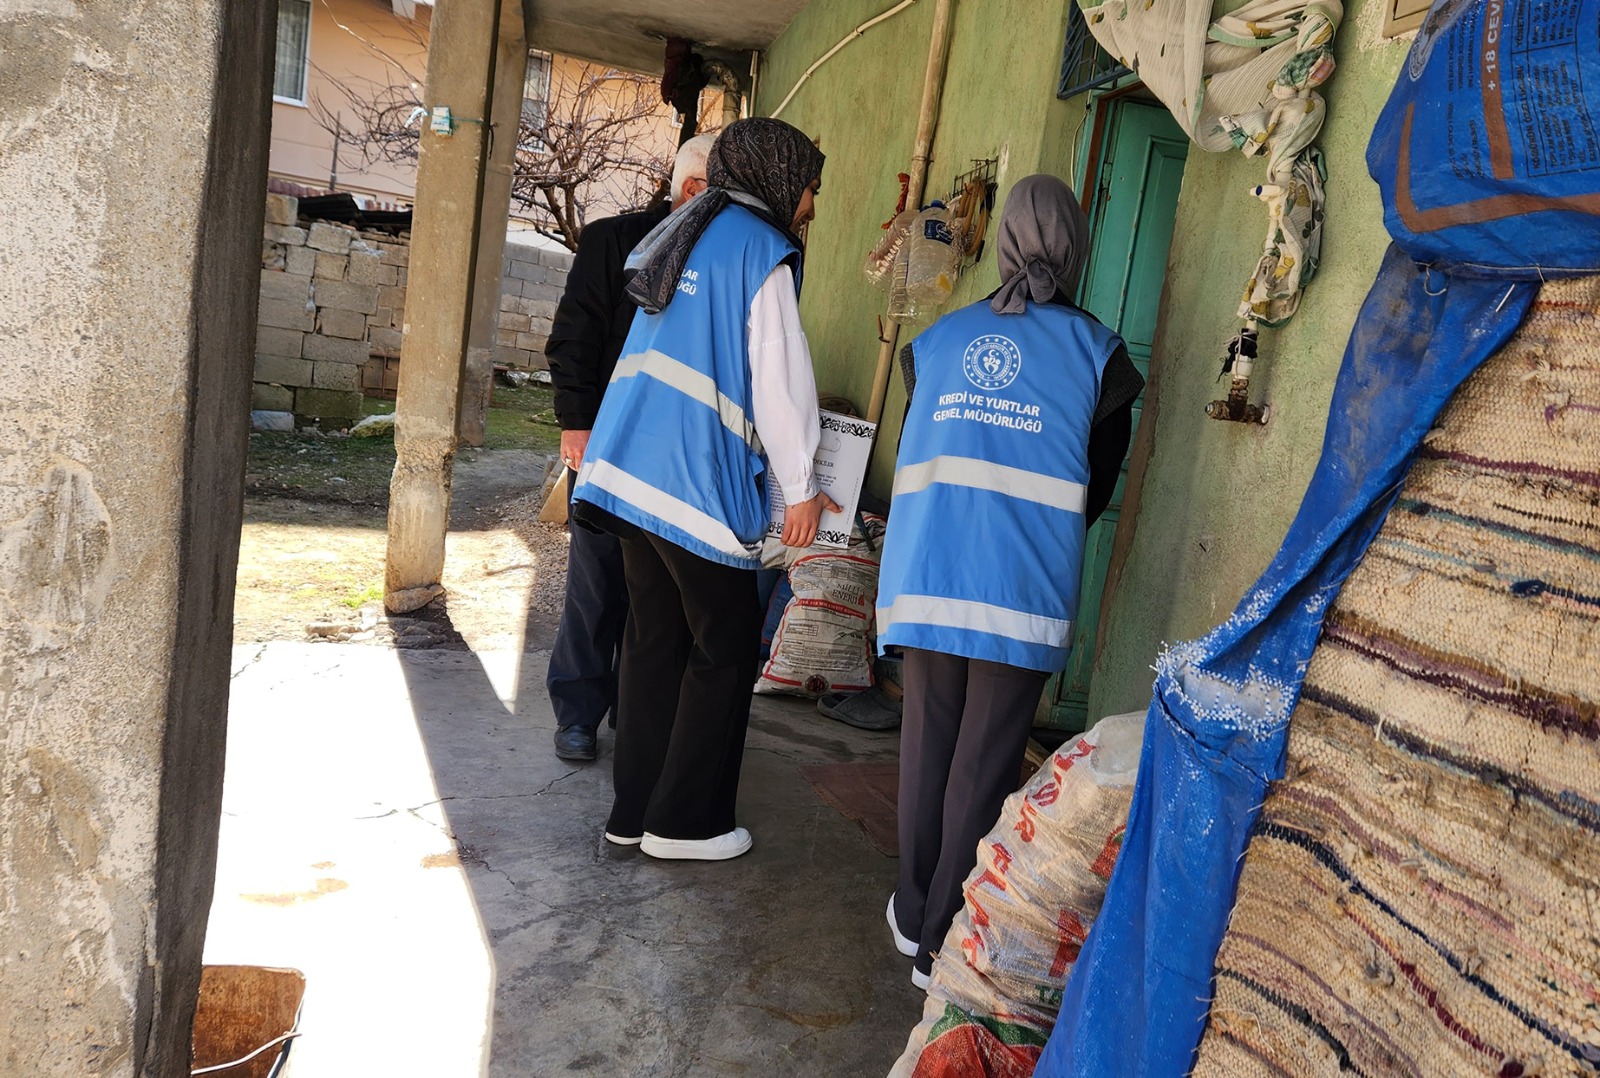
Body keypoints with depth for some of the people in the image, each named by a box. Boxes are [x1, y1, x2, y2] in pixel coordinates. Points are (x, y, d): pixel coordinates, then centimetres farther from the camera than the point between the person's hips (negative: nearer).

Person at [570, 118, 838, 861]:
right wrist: (800, 487, -5)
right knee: (724, 649, 4)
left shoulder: (680, 234, 18)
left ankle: (634, 809, 22)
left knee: (653, 639, 14)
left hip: (633, 466, 8)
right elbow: (778, 375, -11)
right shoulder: (762, 250, -7)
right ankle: (684, 821, 13)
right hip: (700, 481, -8)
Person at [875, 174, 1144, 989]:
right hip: (1021, 596, -2)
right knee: (983, 768, 4)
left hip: (925, 581, 3)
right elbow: (1096, 486, 11)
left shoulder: (938, 338, 9)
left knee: (926, 748, 13)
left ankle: (914, 913, 27)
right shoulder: (1096, 351, 3)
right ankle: (943, 945, 12)